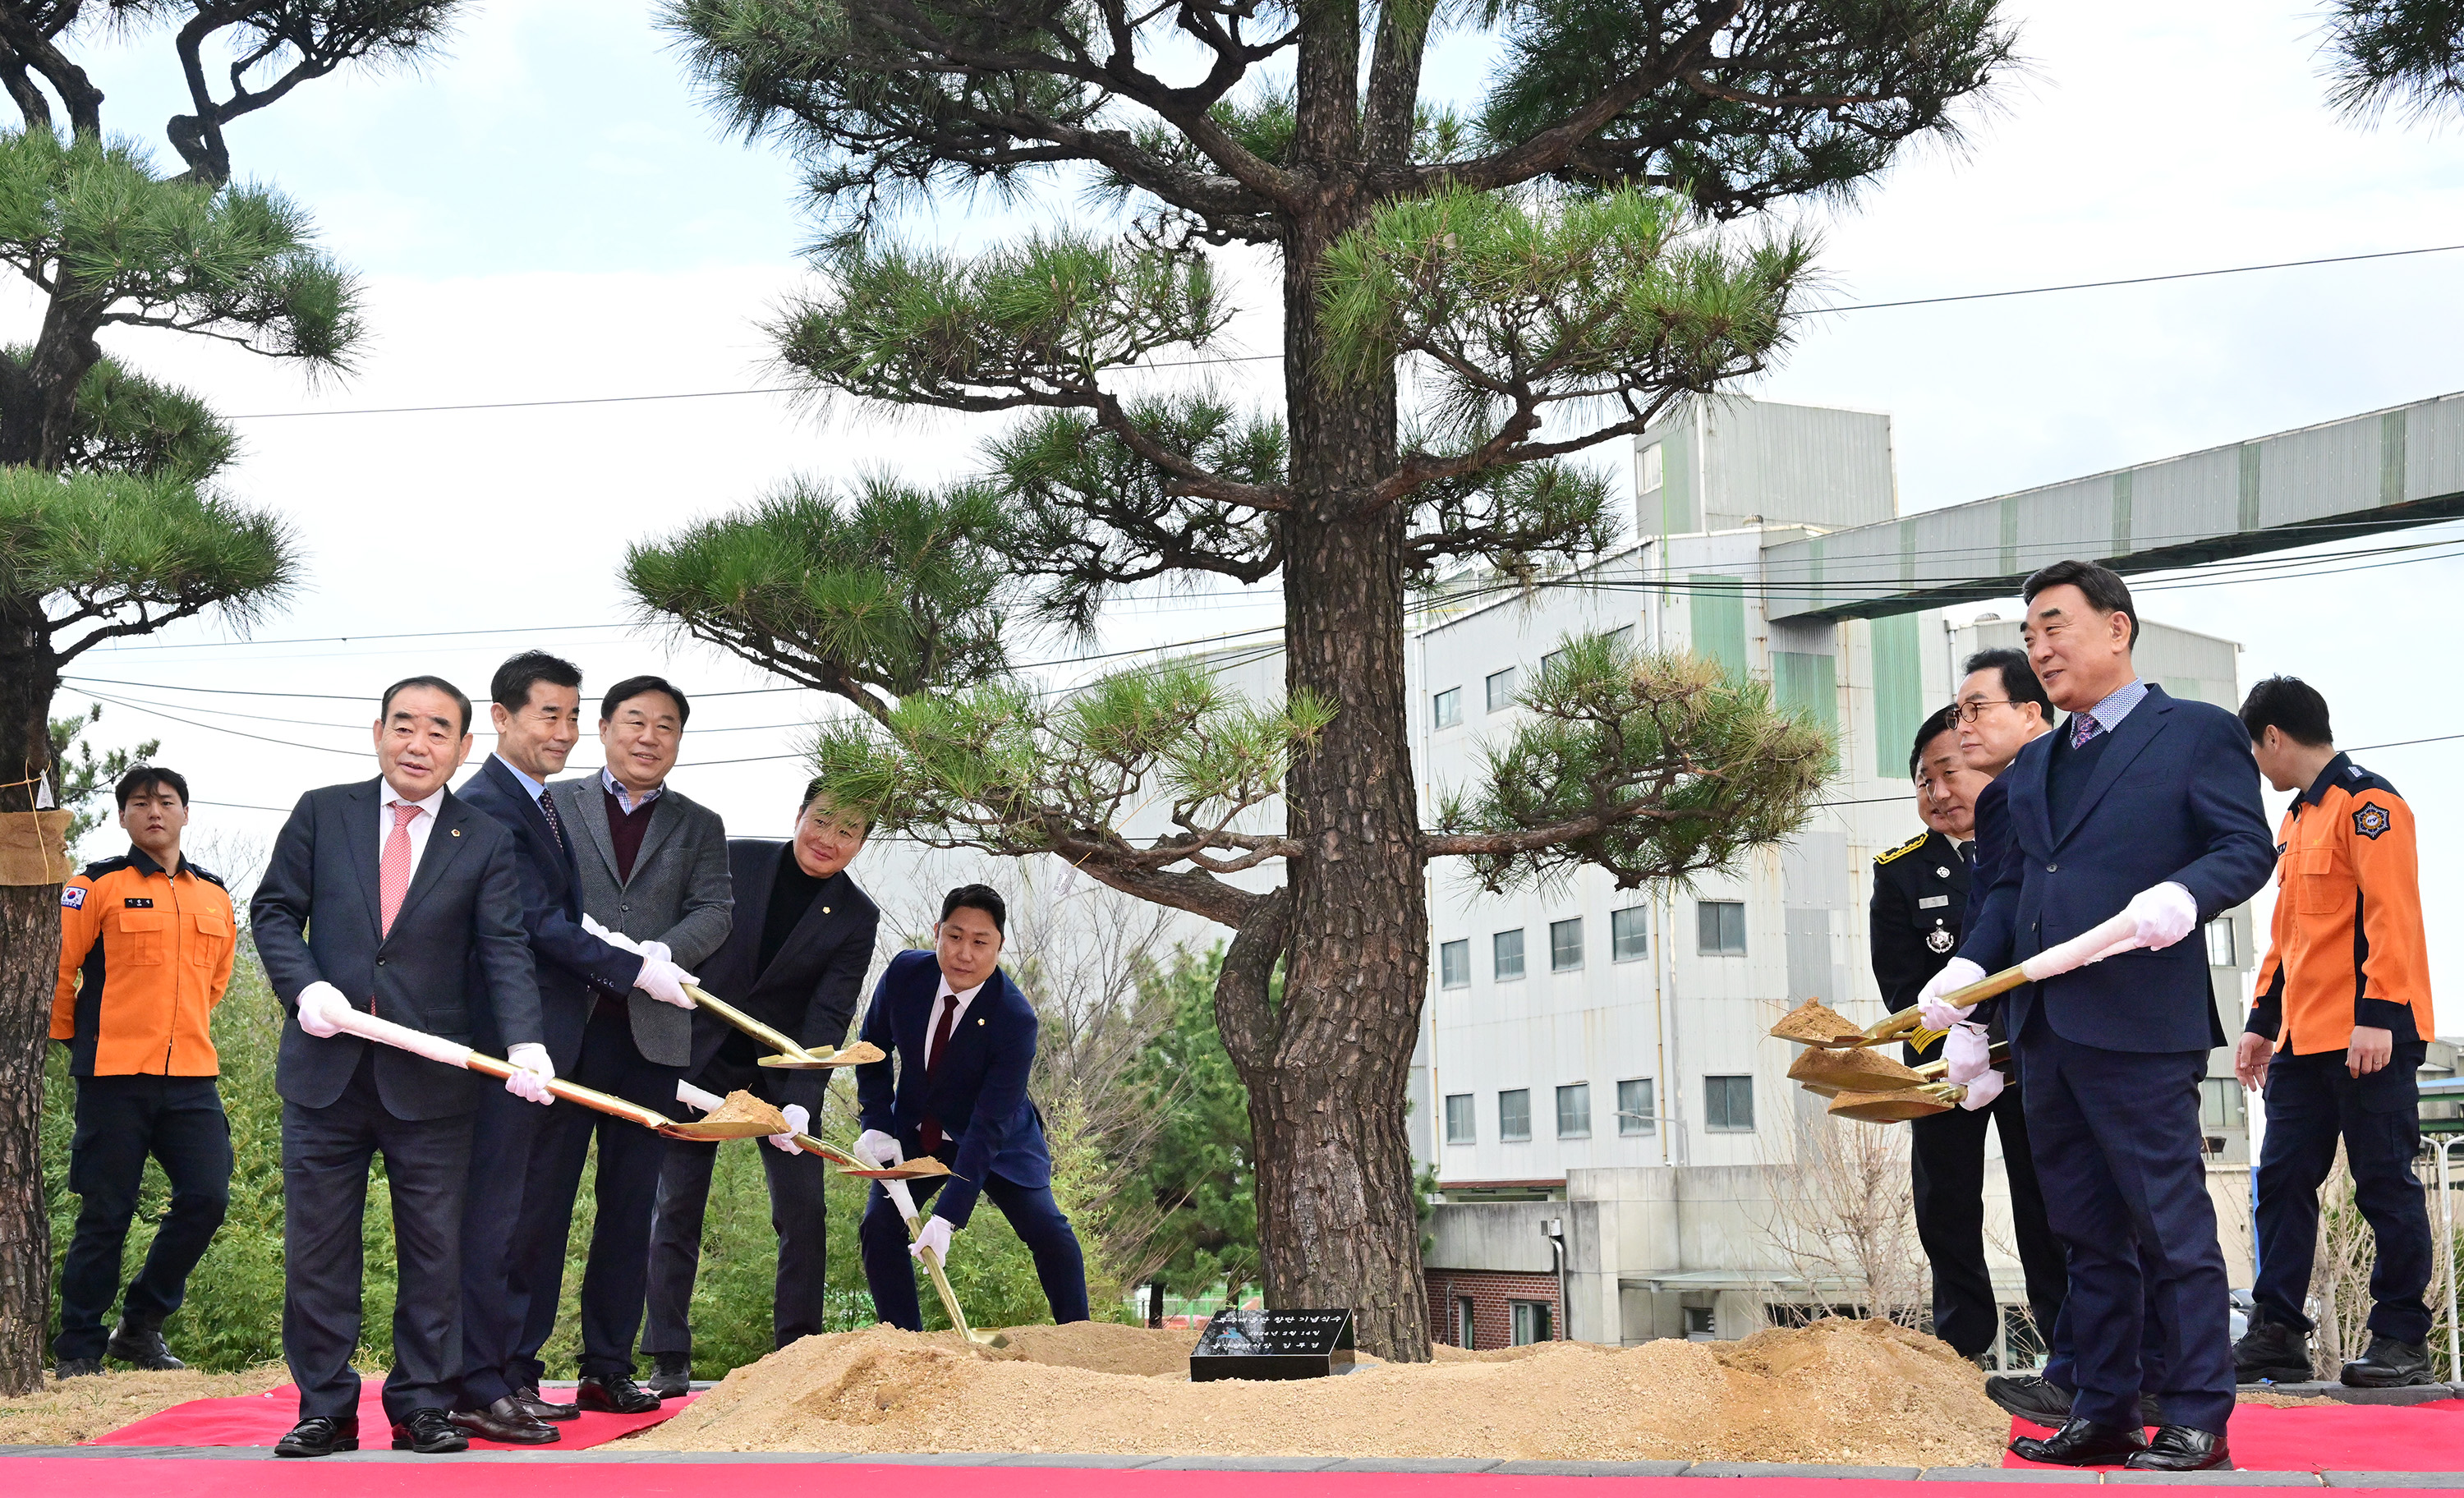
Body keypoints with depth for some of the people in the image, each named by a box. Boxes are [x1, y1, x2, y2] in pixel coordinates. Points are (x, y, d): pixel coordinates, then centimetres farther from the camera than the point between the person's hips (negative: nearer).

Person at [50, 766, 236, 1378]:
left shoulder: (214, 897, 13)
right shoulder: (99, 886, -3)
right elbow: (58, 968, -2)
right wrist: (75, 1037, 7)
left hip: (191, 1075, 5)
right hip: (115, 1076, -5)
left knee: (206, 1198, -3)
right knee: (106, 1214, 0)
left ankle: (140, 1327, 16)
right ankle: (79, 1350, 14)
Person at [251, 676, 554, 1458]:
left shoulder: (487, 842, 4)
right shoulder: (322, 813, 7)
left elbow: (505, 951, -5)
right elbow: (274, 910, 7)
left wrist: (524, 1044, -20)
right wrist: (304, 986, -12)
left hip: (430, 1081, -1)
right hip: (325, 1071, 1)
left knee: (434, 1250, 5)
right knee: (317, 1247, 6)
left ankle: (421, 1406, 16)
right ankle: (325, 1408, 16)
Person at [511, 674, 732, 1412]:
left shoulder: (699, 827, 15)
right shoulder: (554, 805, 9)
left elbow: (714, 912, 1)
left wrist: (660, 955, -20)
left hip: (650, 1036, 3)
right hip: (559, 1028, -2)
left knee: (630, 1206, 7)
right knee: (537, 1197, -3)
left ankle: (608, 1368, 14)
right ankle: (515, 1365, 3)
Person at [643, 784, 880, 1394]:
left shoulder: (856, 918, -2)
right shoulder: (737, 861, -3)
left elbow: (829, 1015, -10)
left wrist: (801, 1102, -21)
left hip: (782, 1074, 1)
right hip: (697, 1061, 0)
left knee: (804, 1212, -3)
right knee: (677, 1206, -1)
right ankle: (668, 1362, 5)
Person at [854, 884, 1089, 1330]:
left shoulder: (1016, 1020, -31)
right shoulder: (904, 973, -19)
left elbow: (988, 1127, -33)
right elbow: (873, 1047, 2)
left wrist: (947, 1217, -39)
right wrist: (877, 1125, -11)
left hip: (998, 1141, -3)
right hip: (916, 1135, 3)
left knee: (1048, 1231, -16)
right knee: (878, 1226, -14)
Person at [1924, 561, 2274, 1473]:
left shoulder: (2198, 734, 0)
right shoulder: (2033, 765, 21)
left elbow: (2248, 846, -7)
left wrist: (2183, 895, -26)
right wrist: (1972, 962, 7)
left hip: (2139, 1023, -7)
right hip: (2045, 1030, 7)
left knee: (2171, 1226, -4)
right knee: (2089, 1234, 13)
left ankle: (2197, 1422, 4)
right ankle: (2104, 1413, 20)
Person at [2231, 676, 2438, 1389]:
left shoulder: (2367, 803, -8)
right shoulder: (2298, 818, 19)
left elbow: (2391, 913, -17)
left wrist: (2377, 1013, -23)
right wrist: (2262, 1022, 21)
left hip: (2368, 1038, -9)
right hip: (2304, 1038, 9)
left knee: (2384, 1184, -2)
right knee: (2283, 1181, 5)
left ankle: (2403, 1339, 6)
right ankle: (2278, 1333, 8)